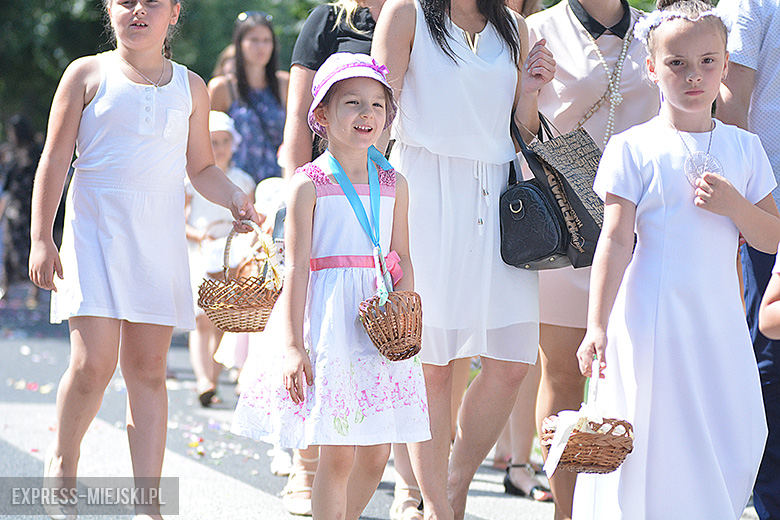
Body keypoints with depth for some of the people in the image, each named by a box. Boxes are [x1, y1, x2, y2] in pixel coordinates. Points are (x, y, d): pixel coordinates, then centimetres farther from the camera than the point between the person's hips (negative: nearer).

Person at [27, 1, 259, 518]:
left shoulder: (190, 87, 11)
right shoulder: (88, 75, 2)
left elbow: (202, 168, 19)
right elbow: (55, 159, 2)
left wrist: (237, 199, -2)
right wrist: (41, 238, -4)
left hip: (160, 237, 3)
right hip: (96, 228, -3)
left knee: (149, 368, 1)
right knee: (94, 363, -14)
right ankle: (62, 461, 14)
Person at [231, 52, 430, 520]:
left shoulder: (394, 185, 9)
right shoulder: (309, 185, -4)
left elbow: (403, 259, 13)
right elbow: (296, 267, -7)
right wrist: (293, 344, -12)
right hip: (329, 321, -5)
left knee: (377, 453, 7)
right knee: (337, 454, -5)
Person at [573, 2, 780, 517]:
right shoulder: (634, 149, -2)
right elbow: (616, 242, -6)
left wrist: (734, 206, -9)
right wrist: (597, 326, -14)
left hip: (721, 320, 4)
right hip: (653, 322, -4)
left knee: (734, 449, 1)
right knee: (654, 446, -4)